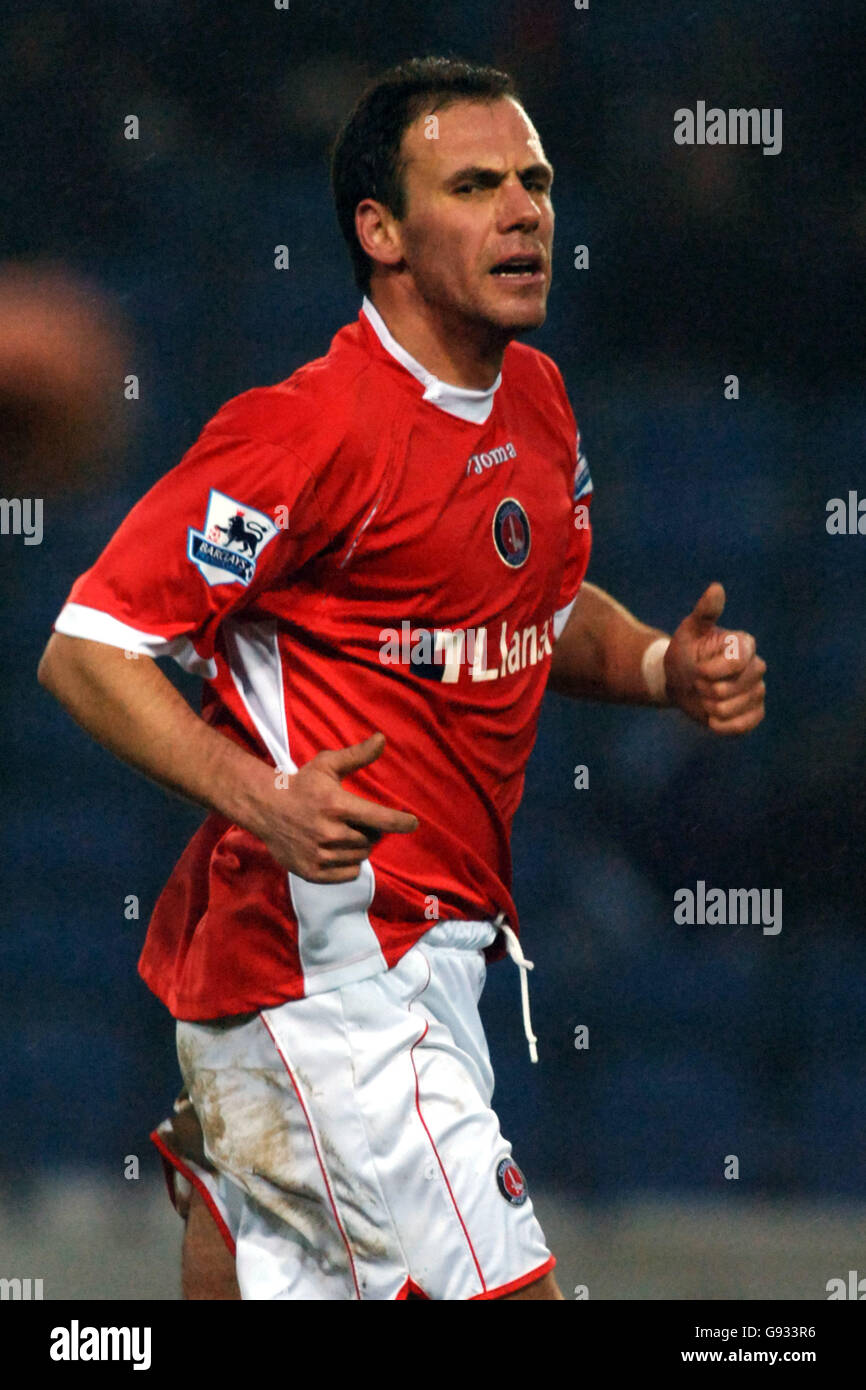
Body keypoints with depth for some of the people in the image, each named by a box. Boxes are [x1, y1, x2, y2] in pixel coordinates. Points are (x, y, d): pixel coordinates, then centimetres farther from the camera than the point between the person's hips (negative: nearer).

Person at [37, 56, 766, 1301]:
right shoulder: (311, 429, -15)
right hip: (324, 953, -9)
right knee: (500, 1288, -16)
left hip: (426, 947, 9)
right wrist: (262, 799, -28)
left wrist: (665, 666, 7)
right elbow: (85, 651, -15)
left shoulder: (536, 401, 11)